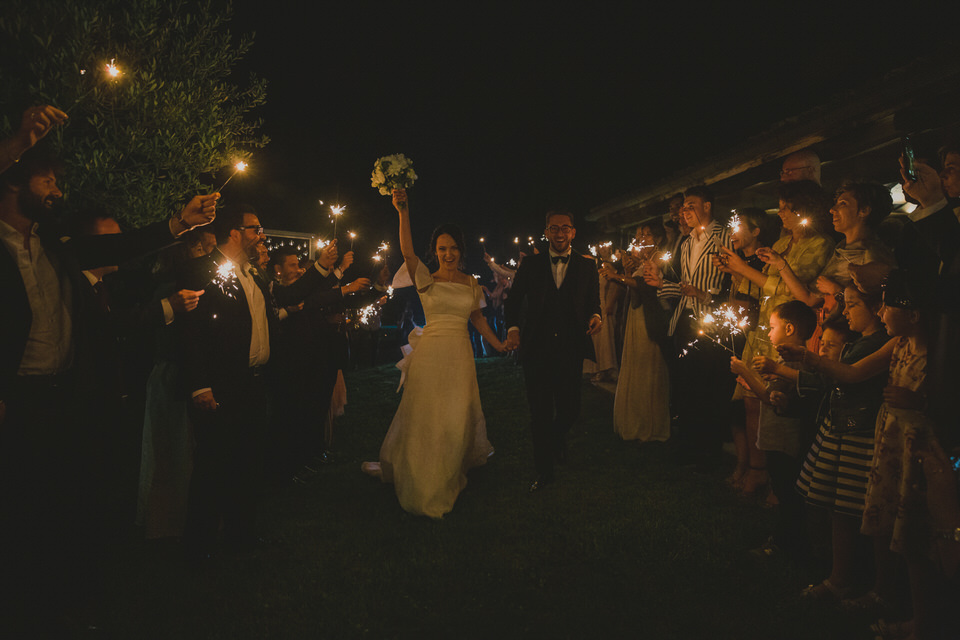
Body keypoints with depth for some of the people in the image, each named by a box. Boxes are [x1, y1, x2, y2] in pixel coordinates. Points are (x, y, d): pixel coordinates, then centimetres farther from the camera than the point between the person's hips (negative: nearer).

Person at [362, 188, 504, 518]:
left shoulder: (471, 283, 7)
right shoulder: (426, 280, -3)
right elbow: (407, 252, -20)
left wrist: (499, 345, 14)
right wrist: (403, 212, -33)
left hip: (460, 355, 3)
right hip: (430, 352, -2)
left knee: (457, 417, 10)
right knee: (423, 415, 4)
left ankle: (451, 473, 33)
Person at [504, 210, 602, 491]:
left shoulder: (586, 266, 8)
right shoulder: (530, 264, 6)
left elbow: (593, 302, 9)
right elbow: (514, 300, 7)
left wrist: (595, 316, -13)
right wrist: (513, 328, -9)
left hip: (570, 350, 1)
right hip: (536, 350, 0)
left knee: (569, 410, 4)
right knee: (540, 415, 4)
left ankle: (557, 439, 41)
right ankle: (544, 471, 20)